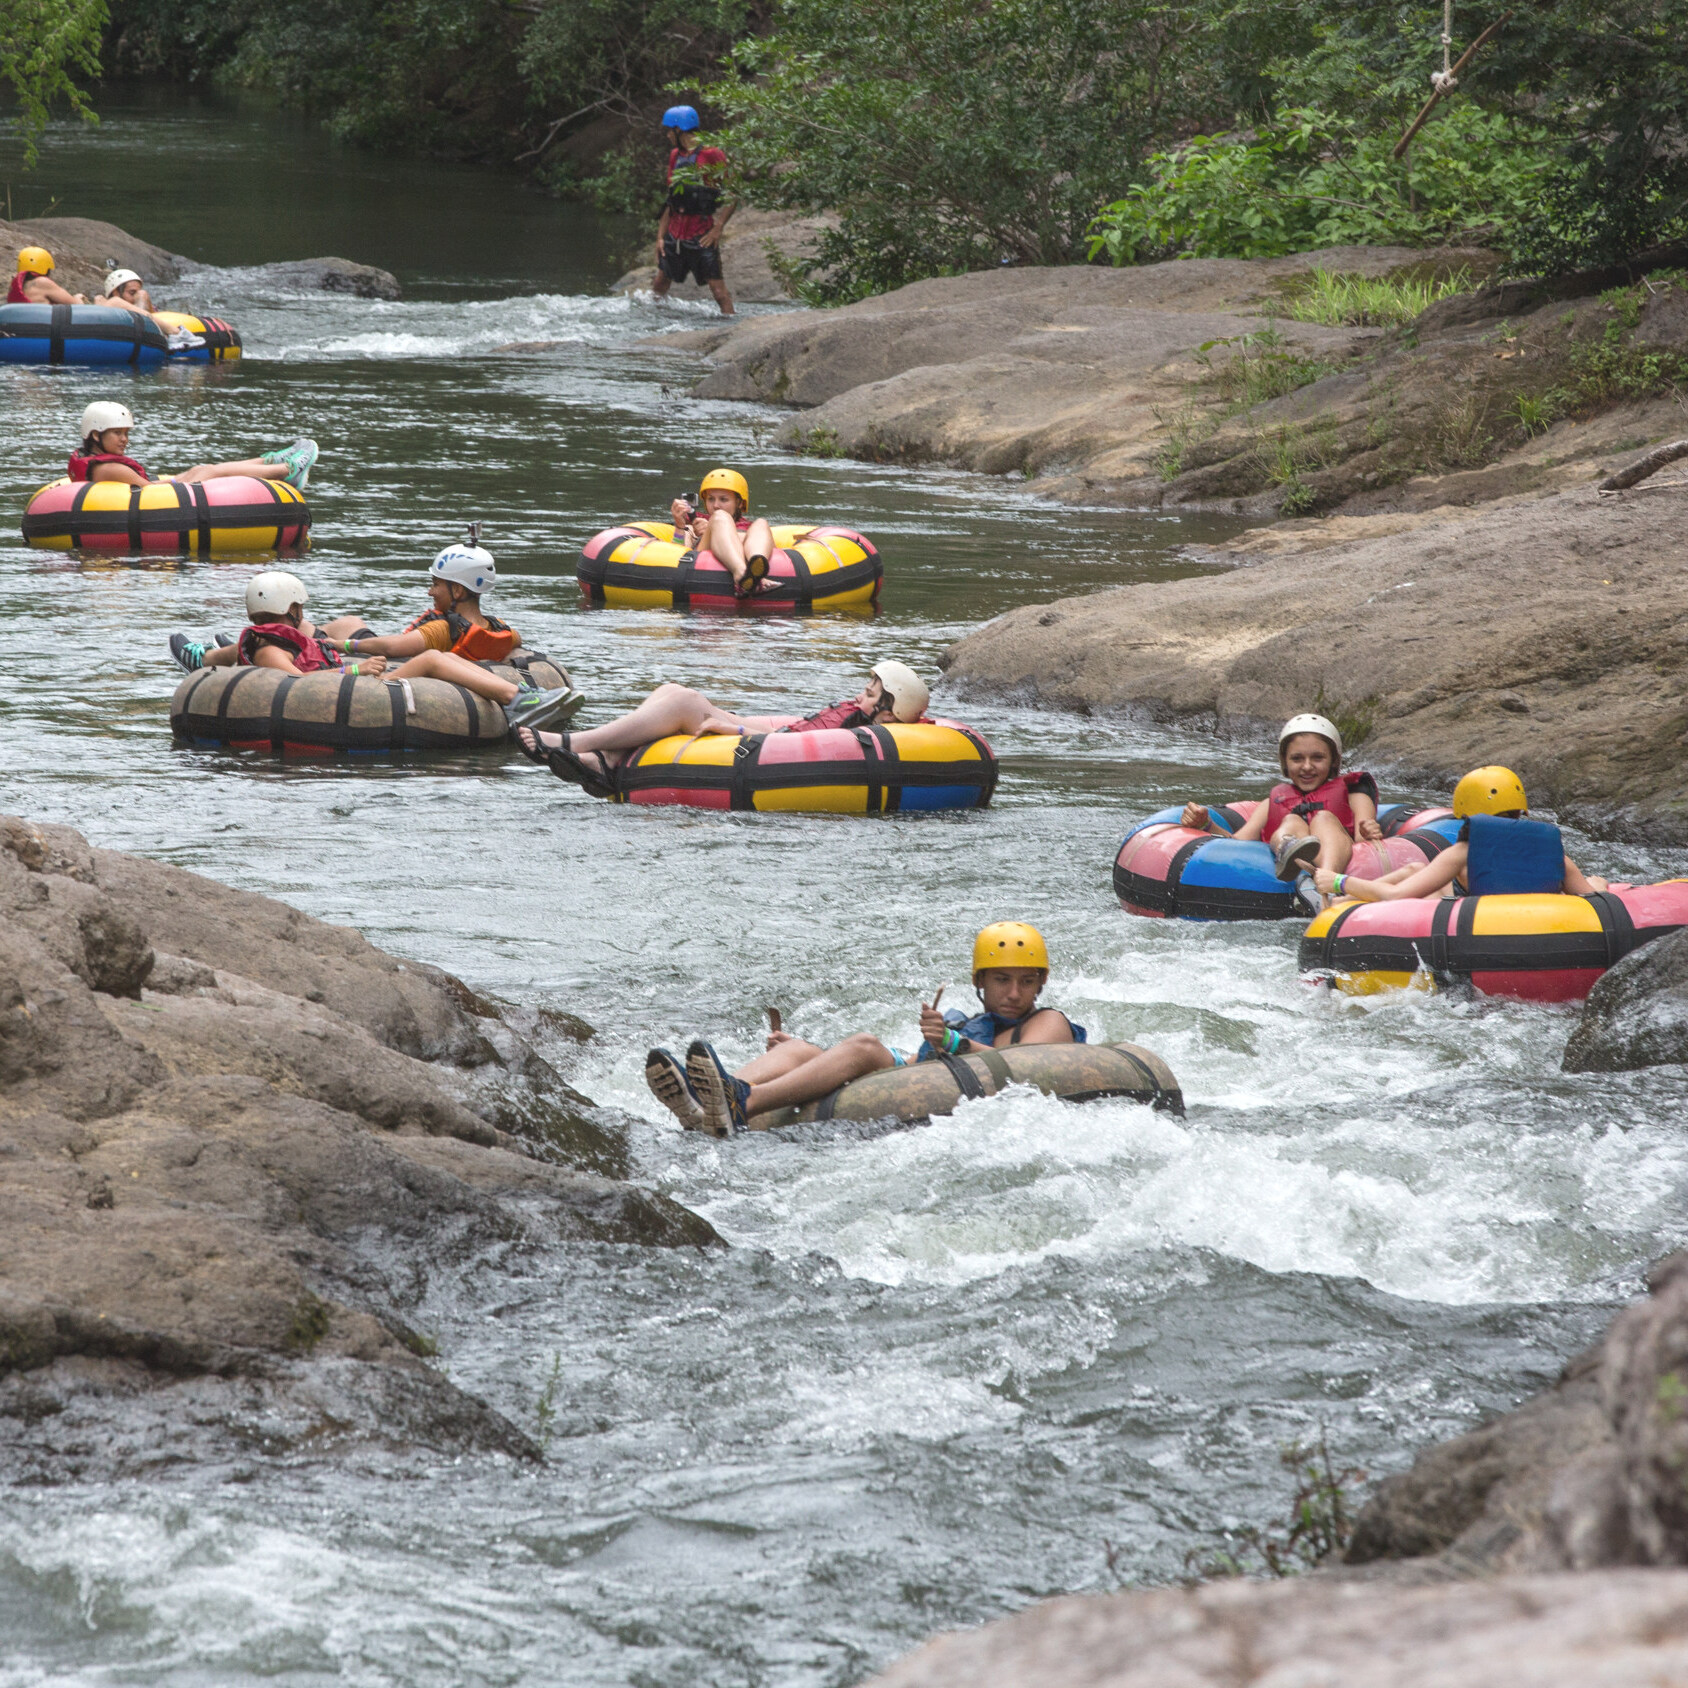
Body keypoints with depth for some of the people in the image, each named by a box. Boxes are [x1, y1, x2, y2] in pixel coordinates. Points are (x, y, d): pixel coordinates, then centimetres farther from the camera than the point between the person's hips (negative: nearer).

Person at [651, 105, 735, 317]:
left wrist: (718, 229, -18)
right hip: (675, 234, 7)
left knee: (718, 289, -9)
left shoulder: (711, 155, -8)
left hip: (702, 236, -7)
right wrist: (661, 236, 14)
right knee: (660, 284, 12)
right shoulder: (676, 156, 15)